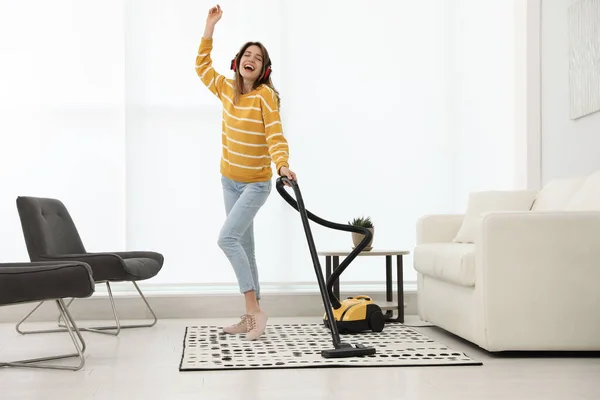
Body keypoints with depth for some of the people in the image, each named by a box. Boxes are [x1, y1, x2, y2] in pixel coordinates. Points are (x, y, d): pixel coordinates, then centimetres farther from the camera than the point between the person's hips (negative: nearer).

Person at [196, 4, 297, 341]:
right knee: (244, 248, 9)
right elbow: (202, 66, 15)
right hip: (230, 181, 7)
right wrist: (210, 27, 9)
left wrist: (283, 165, -40)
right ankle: (252, 317, 16)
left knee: (227, 238, -20)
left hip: (256, 184, -7)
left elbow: (276, 135, -22)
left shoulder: (266, 95, -16)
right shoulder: (227, 89, 2)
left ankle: (255, 309, -13)